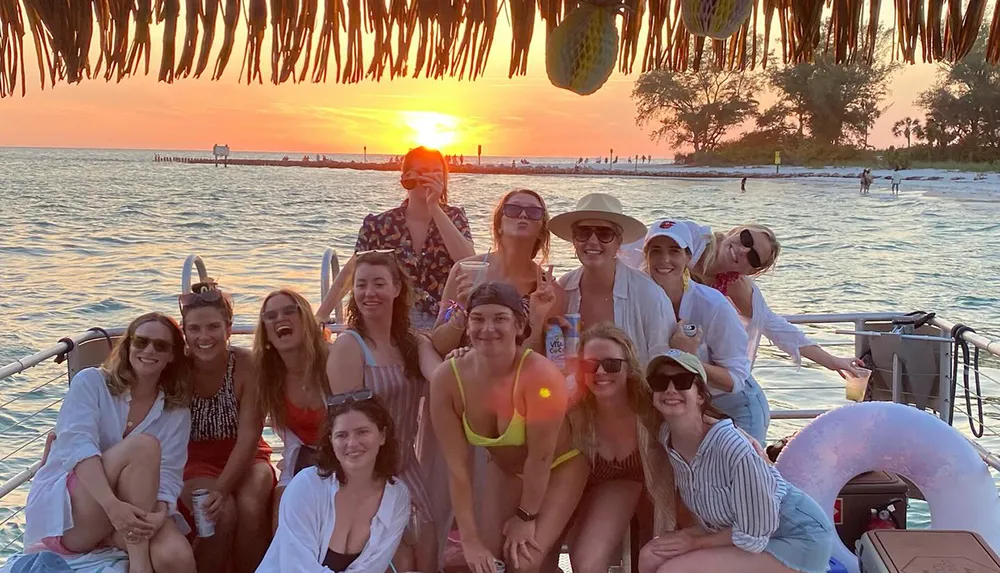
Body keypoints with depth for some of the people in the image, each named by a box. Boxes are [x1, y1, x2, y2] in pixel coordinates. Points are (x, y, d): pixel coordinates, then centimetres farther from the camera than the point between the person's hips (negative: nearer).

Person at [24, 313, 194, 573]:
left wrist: (158, 515, -30)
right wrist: (113, 505, -36)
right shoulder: (90, 382, -3)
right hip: (60, 511, -1)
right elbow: (78, 446, -20)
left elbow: (168, 477, -5)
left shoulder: (177, 412, 6)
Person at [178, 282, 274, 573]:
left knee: (250, 507, -28)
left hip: (243, 457, 0)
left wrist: (221, 489, -27)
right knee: (222, 512, -28)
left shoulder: (247, 364, -15)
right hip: (194, 459, 0)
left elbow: (248, 436, -16)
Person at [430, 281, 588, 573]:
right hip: (505, 471, 4)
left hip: (559, 468, -4)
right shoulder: (447, 379, -23)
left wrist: (526, 517, -14)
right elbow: (458, 466, -20)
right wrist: (470, 539, -18)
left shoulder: (540, 375, -35)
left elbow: (540, 458, -25)